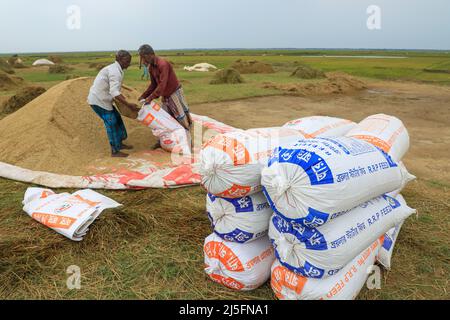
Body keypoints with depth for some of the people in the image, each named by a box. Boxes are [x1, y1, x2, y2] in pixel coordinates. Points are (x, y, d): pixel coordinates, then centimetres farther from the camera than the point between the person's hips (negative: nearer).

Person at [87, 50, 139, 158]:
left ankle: (119, 143, 28)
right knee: (111, 123, -6)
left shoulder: (115, 69, 10)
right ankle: (115, 151, 3)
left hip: (102, 99, 10)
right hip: (98, 100, -10)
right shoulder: (115, 72, -22)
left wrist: (124, 99, 14)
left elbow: (114, 88, 17)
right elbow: (114, 93, -33)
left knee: (117, 119, 15)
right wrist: (129, 105, -33)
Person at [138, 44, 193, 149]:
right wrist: (143, 96, 3)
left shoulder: (163, 64, -26)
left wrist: (151, 98, -26)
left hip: (175, 93, -8)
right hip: (165, 95, 8)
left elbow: (162, 85, -30)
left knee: (181, 117, -1)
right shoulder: (151, 67, 2)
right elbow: (153, 84, 10)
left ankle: (188, 140, 11)